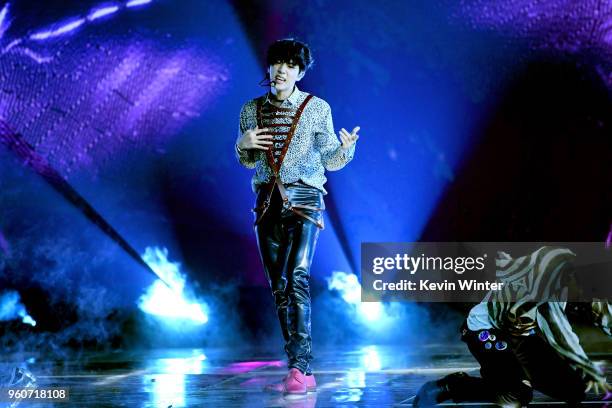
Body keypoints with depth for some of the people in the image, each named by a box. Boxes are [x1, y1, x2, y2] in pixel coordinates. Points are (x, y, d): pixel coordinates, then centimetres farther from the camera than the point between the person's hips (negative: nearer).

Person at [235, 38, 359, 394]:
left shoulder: (317, 108, 0)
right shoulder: (252, 110, 9)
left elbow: (331, 161, 2)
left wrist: (346, 148, -19)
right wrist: (243, 144, -3)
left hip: (304, 200, -4)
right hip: (268, 202, 4)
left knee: (297, 278, -20)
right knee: (278, 286, 3)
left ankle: (300, 368, -20)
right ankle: (301, 371, 10)